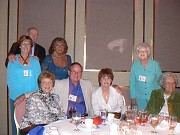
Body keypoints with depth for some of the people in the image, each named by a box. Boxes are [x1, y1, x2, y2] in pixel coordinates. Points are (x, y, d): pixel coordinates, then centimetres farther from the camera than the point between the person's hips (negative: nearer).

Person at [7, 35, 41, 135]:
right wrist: (15, 92, -10)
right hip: (15, 98, 0)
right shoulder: (12, 61, 5)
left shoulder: (35, 61, 8)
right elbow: (9, 79, 3)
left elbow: (38, 79, 6)